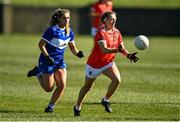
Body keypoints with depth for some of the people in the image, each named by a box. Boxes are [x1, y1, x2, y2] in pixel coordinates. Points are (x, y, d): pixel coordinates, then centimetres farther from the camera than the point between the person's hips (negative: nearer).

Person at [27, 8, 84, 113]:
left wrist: (78, 53, -13)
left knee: (62, 85, -9)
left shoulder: (69, 32, 1)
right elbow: (41, 45, -14)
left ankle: (51, 106, 11)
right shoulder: (52, 30, -19)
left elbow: (72, 47, 8)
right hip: (47, 61, -5)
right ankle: (38, 72, 28)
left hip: (60, 61, 6)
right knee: (49, 88, 1)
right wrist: (47, 57, -23)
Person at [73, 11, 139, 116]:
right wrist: (116, 50, -52)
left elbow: (122, 48, 2)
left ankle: (106, 100, 1)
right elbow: (104, 49, -36)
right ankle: (77, 107, 32)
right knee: (87, 87, 10)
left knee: (117, 79, -21)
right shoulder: (101, 33, -23)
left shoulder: (117, 32, -2)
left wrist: (128, 55, -18)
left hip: (108, 63, 5)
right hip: (94, 64, -5)